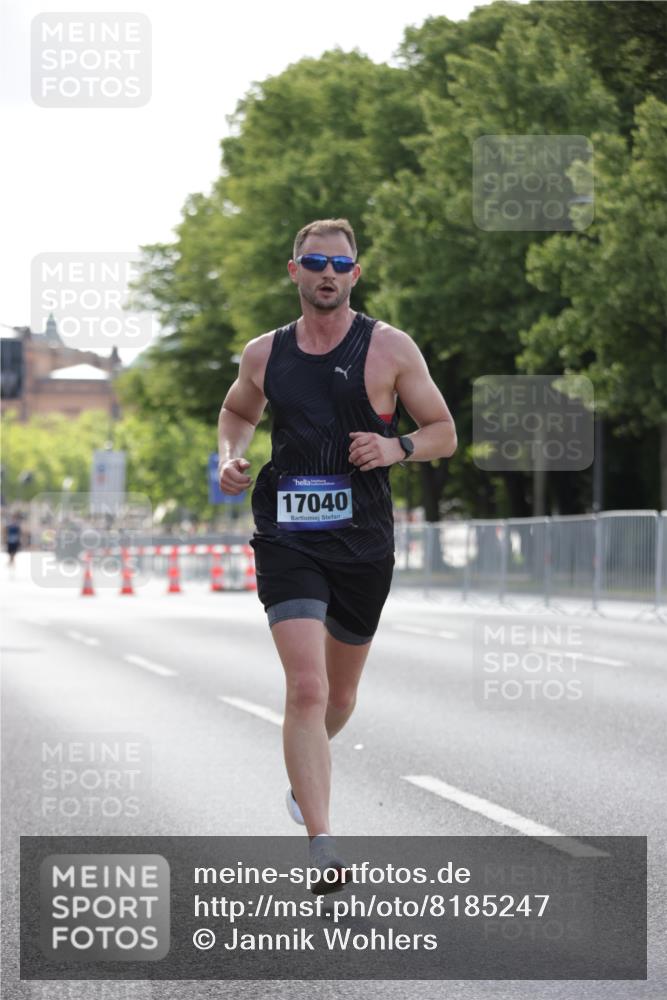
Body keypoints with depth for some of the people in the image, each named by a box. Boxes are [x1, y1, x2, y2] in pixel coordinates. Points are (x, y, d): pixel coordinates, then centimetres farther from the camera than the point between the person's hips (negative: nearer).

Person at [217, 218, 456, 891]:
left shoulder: (390, 349, -1)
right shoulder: (264, 354, 6)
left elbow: (443, 432, 5)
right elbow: (236, 412, 26)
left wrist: (397, 448, -15)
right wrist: (230, 456, 5)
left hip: (362, 540, 1)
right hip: (287, 538, -1)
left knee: (339, 695, 17)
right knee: (306, 690, -17)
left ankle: (305, 770, 51)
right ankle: (321, 845, -19)